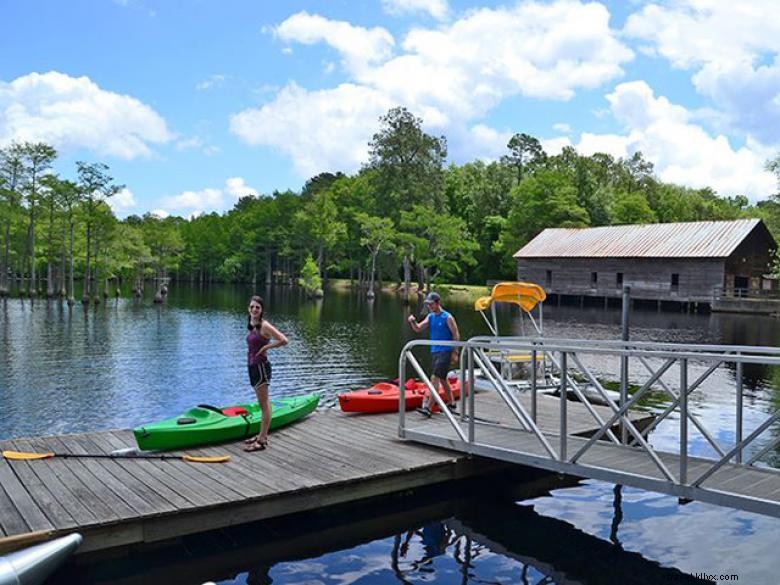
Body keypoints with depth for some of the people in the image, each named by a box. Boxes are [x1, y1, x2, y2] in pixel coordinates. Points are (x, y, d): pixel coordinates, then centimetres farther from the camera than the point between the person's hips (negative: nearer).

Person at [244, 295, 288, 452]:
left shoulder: (264, 326, -15)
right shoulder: (252, 325, 10)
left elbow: (284, 340, -23)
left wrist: (265, 348, -15)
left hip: (261, 367, -9)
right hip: (253, 366, 9)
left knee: (264, 404, -4)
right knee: (264, 403, 16)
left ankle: (262, 441, 0)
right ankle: (262, 435, 25)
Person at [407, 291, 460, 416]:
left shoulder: (447, 317, -10)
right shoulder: (430, 317, 9)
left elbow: (456, 335, -8)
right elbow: (418, 329, 4)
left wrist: (455, 352, -10)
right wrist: (413, 322, -18)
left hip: (445, 352, -8)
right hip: (434, 351, 8)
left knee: (435, 378, -14)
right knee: (442, 379, 16)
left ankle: (427, 407, -17)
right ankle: (451, 403, 31)